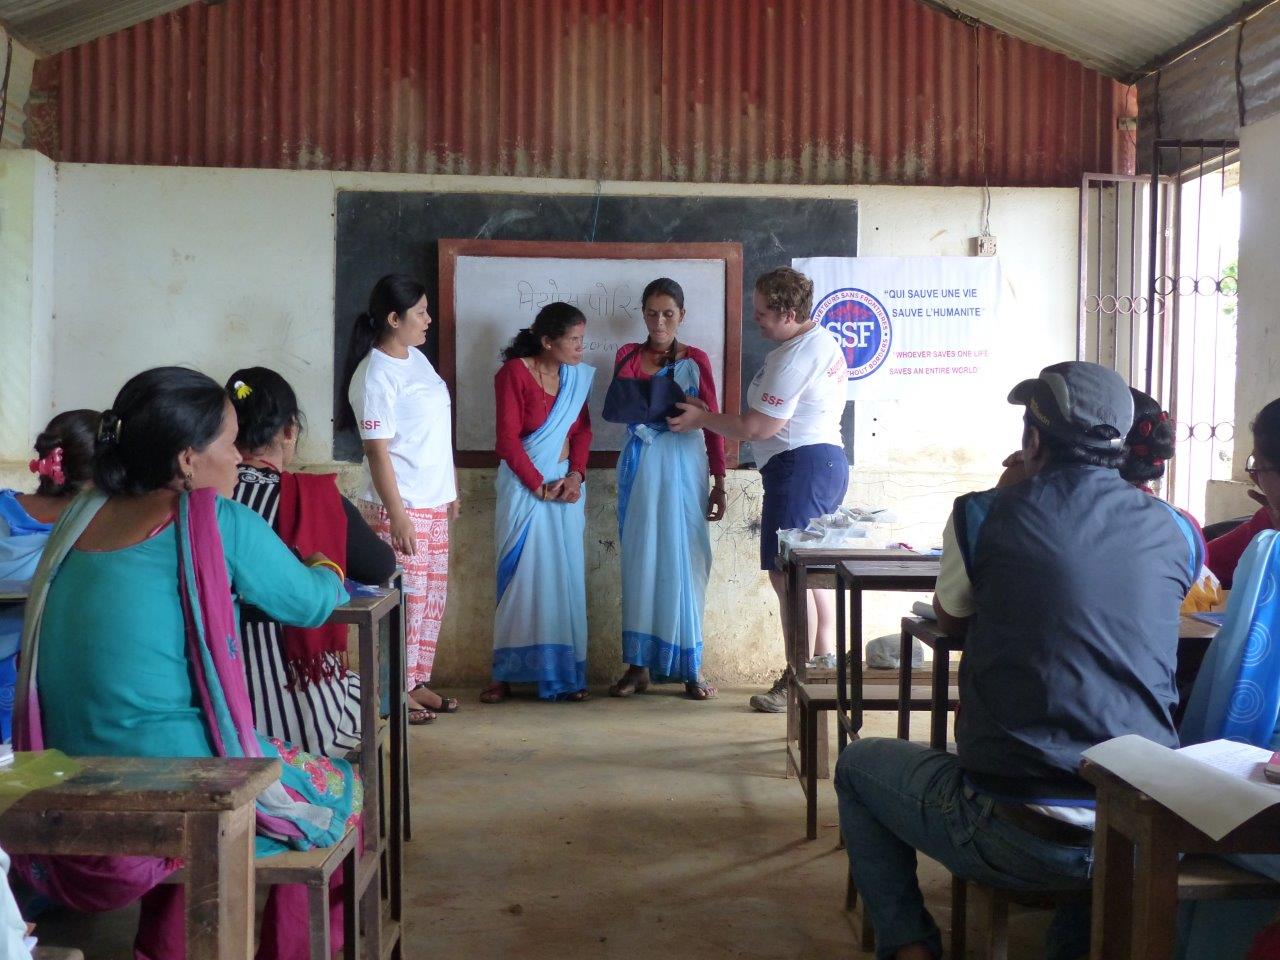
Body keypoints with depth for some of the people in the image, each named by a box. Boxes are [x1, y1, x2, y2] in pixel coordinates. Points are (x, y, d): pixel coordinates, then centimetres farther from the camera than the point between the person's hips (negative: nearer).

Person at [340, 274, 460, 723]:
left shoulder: (417, 358, 11)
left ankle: (417, 681, 24)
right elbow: (378, 450, -19)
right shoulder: (375, 376, -16)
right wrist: (397, 515, -22)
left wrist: (451, 488, 19)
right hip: (401, 507, -9)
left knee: (433, 594, 13)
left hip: (434, 502, 9)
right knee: (407, 599, -4)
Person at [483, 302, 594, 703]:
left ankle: (565, 673, 10)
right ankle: (506, 673, 8)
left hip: (567, 484, 5)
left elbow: (582, 429, 8)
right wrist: (539, 485, -12)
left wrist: (576, 474, -7)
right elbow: (507, 438, -12)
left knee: (565, 577, 4)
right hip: (524, 485, -4)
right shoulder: (514, 373, -10)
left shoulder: (577, 375, 6)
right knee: (519, 576, -1)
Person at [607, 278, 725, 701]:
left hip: (685, 466, -1)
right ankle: (638, 665, 9)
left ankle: (690, 668, 5)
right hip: (640, 465, 2)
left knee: (683, 563, -2)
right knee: (639, 563, 3)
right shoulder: (628, 356, 9)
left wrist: (719, 483, 2)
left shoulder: (696, 360, 5)